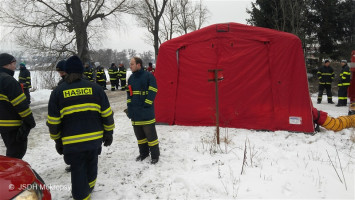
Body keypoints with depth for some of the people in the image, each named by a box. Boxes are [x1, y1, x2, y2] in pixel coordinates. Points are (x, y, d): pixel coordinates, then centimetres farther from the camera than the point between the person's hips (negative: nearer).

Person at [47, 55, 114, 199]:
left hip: (72, 142, -3)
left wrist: (57, 141, 13)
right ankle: (89, 187, 49)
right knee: (91, 164, 25)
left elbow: (53, 122, 0)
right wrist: (108, 134, 12)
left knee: (78, 171, 9)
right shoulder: (95, 88, 0)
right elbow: (107, 114, 1)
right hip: (95, 138, 3)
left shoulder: (58, 92, -2)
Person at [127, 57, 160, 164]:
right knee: (139, 134, 15)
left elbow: (152, 92, -9)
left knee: (150, 134, 0)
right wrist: (129, 107, 10)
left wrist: (146, 105, -14)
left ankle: (155, 155, 13)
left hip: (146, 112, -6)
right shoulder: (131, 78, 13)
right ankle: (143, 153, 30)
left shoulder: (148, 76, -7)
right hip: (135, 113, 7)